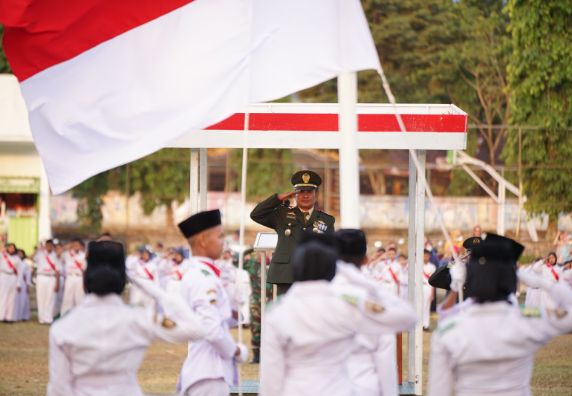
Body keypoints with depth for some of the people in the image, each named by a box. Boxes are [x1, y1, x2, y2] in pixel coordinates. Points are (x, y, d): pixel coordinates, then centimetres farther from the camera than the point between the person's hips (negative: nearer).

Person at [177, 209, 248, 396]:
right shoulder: (205, 279, -15)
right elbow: (213, 330, -23)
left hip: (196, 372, 10)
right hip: (210, 375, -10)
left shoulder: (194, 275, 16)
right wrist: (237, 351, -7)